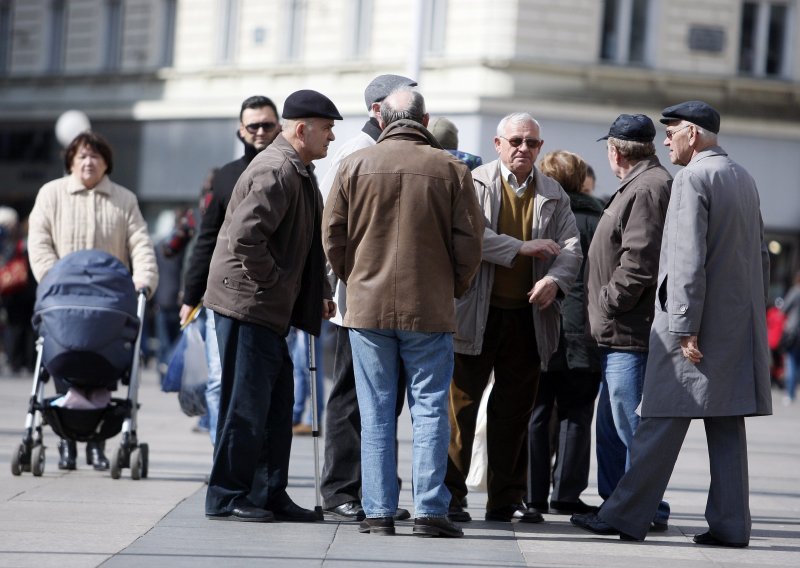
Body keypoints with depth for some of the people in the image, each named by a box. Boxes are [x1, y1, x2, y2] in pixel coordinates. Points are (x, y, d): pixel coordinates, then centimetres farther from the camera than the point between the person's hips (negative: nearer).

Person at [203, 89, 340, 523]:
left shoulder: (298, 172, 17)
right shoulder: (276, 172, -18)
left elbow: (306, 245, 25)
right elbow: (244, 236, -27)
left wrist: (319, 292, 15)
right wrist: (272, 281, -18)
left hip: (269, 308, 11)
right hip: (248, 303, -11)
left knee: (277, 405, 13)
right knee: (247, 404, -6)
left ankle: (269, 495, 19)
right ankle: (226, 499, 1)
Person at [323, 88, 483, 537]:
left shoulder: (355, 166, 1)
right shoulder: (451, 170, -2)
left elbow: (333, 236, 4)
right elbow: (469, 243, -1)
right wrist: (454, 289, 14)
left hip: (368, 306, 1)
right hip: (430, 310, -1)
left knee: (376, 412, 5)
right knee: (430, 408, 4)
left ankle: (379, 512, 4)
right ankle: (430, 510, -1)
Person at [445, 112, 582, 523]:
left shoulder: (554, 195, 12)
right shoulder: (476, 184, 1)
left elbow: (571, 247, 5)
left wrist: (555, 279, -16)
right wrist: (521, 248, -18)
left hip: (528, 315, 4)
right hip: (476, 314, -4)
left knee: (515, 411, 8)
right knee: (461, 404, -2)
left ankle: (507, 500, 15)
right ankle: (450, 496, 3)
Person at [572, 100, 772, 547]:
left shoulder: (693, 179, -12)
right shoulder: (744, 179, 15)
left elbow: (689, 259, -19)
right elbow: (761, 254, 19)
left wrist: (686, 328, -19)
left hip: (696, 323, -8)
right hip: (739, 325, 8)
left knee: (663, 422, -5)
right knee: (727, 426, 8)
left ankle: (627, 515, -2)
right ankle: (731, 523, 6)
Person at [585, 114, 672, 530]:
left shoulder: (647, 189, -15)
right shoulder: (642, 185, 19)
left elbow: (638, 263, -23)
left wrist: (608, 304, -15)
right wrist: (605, 313, 21)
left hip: (631, 332, -11)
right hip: (622, 332, 11)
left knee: (630, 422, -8)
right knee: (611, 424, 17)